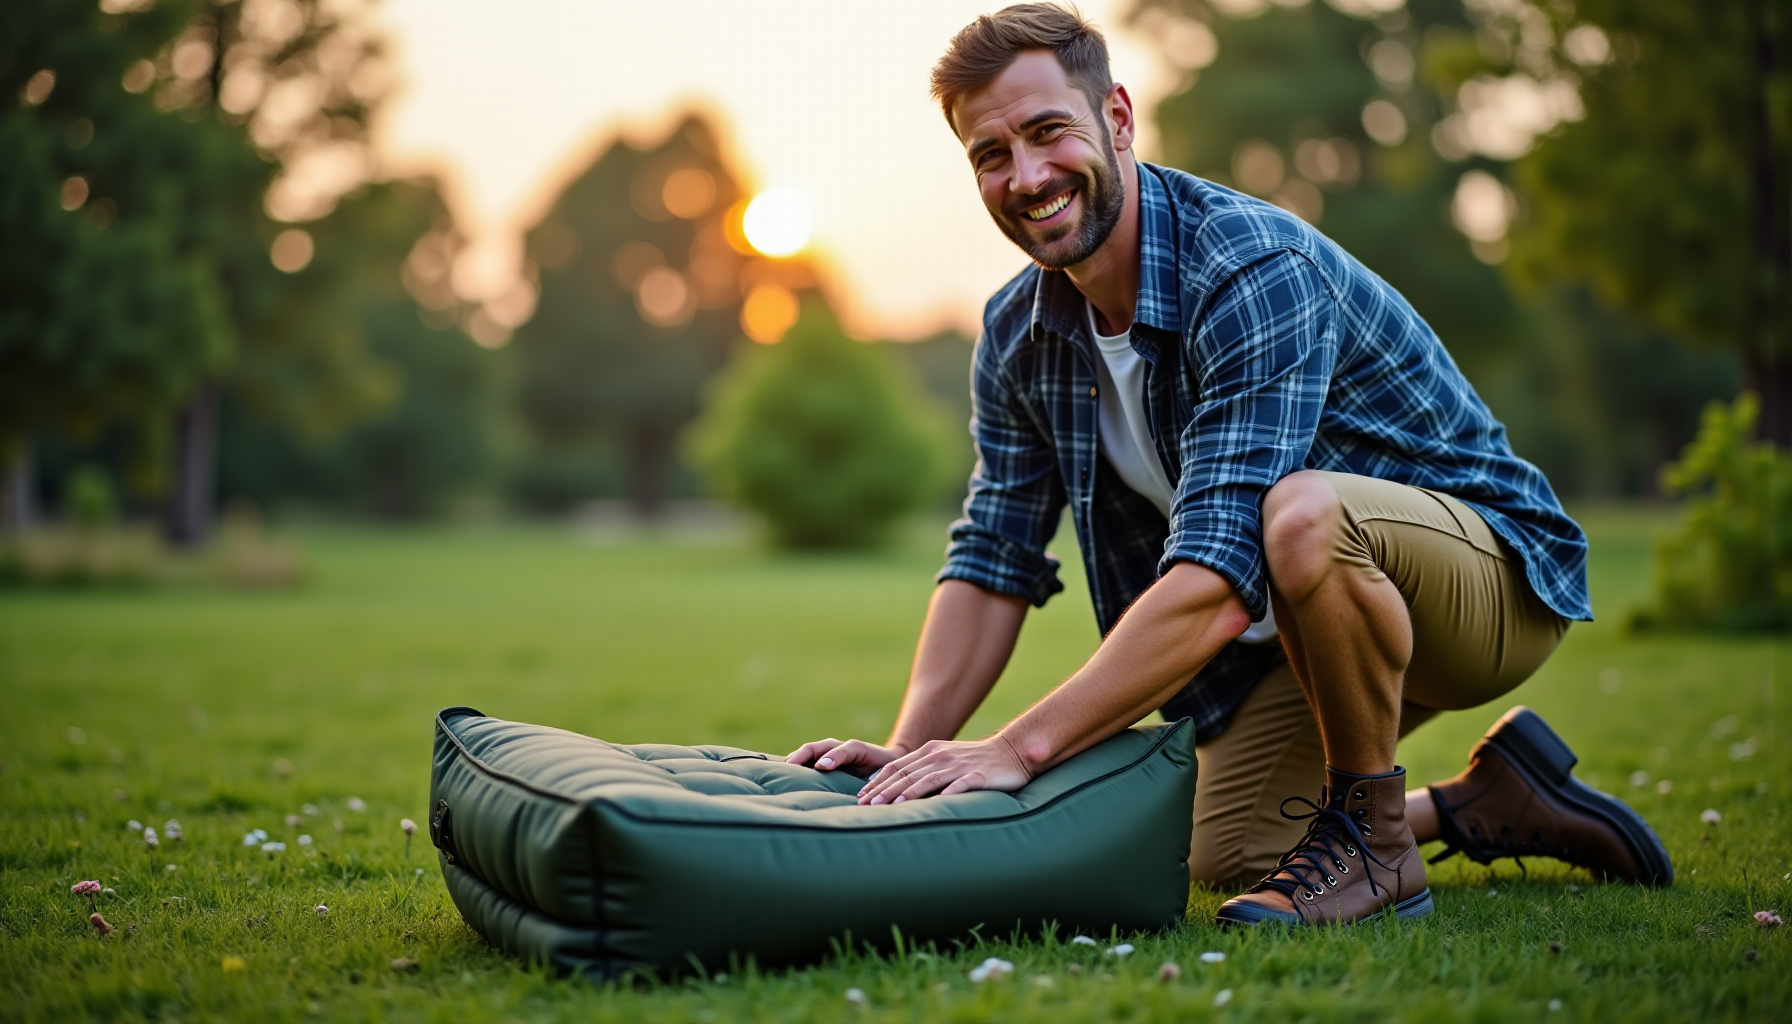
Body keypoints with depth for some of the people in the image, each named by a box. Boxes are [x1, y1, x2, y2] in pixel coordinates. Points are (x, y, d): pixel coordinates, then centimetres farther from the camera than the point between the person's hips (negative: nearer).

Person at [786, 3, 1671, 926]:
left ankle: (1373, 839, -15)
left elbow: (1217, 582, -39)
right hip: (1310, 620, 8)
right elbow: (992, 563, 0)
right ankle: (1492, 800, 23)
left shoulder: (1254, 269, -30)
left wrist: (1018, 749, -40)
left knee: (1304, 514, -38)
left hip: (1495, 569, -8)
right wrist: (906, 753, -15)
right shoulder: (1017, 338, -5)